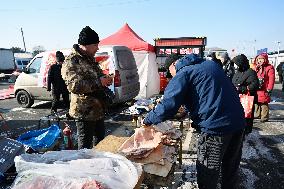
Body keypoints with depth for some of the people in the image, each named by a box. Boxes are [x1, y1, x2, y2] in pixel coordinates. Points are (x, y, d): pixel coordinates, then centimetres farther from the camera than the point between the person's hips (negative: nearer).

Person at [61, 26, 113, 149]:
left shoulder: (90, 58, 13)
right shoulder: (71, 62, -16)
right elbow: (74, 85, -29)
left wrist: (105, 79, 4)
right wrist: (99, 82, -26)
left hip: (98, 110, 9)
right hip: (85, 112, -9)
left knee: (101, 140, 23)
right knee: (85, 145, 5)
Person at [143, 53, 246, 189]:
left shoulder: (183, 74, -7)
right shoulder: (210, 63, 16)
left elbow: (168, 106, -16)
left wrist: (148, 120, -2)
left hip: (216, 127, -8)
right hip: (239, 122, 8)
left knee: (208, 174, 11)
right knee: (231, 167, 26)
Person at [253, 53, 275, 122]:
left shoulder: (269, 68, -7)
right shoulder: (256, 68, 13)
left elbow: (271, 79, -12)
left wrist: (269, 89, -16)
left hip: (264, 90, -7)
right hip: (256, 89, 7)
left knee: (264, 104, -2)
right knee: (256, 103, 15)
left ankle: (264, 117, 7)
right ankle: (257, 114, 29)